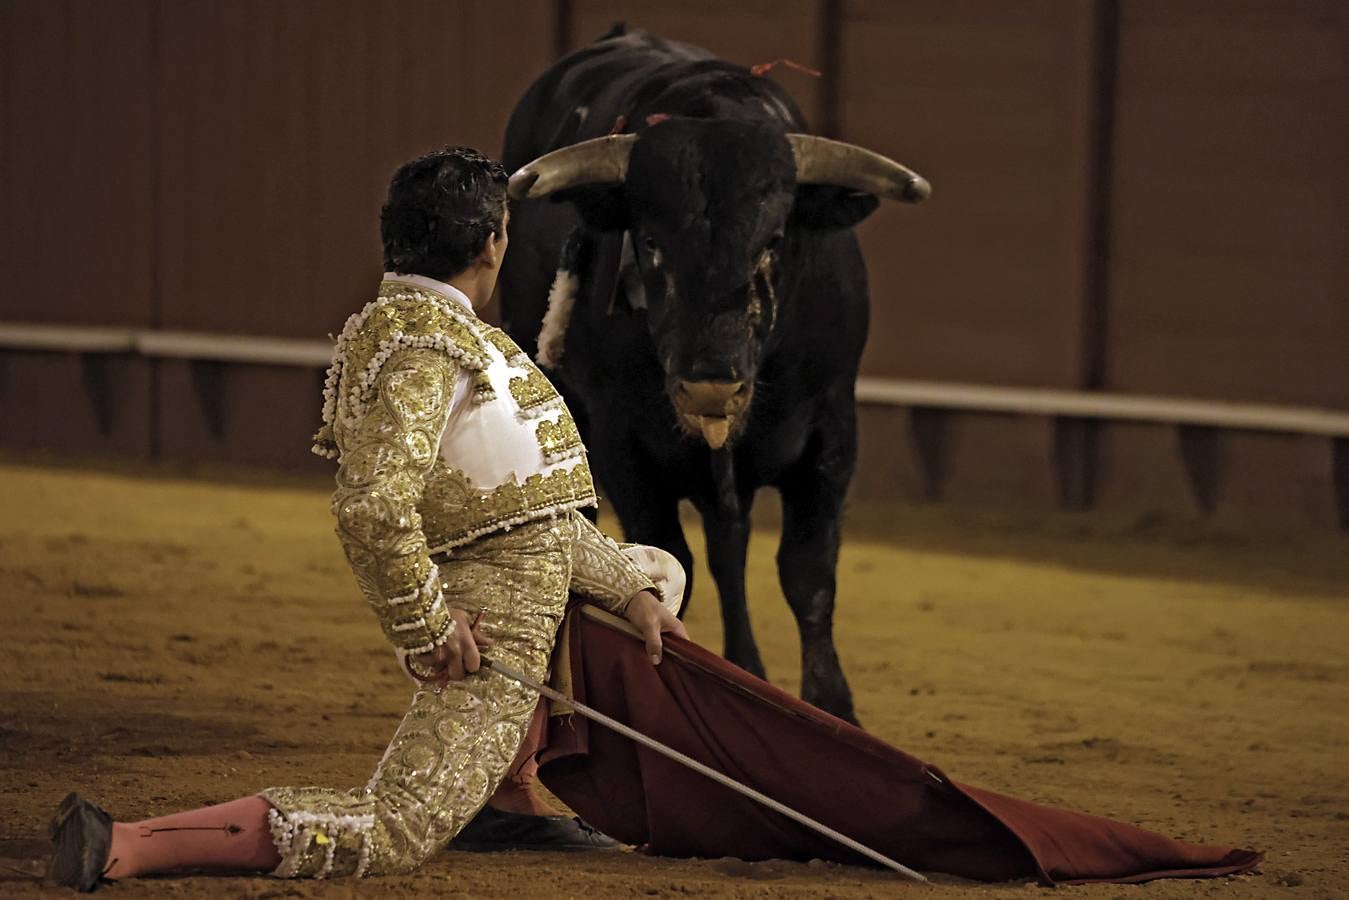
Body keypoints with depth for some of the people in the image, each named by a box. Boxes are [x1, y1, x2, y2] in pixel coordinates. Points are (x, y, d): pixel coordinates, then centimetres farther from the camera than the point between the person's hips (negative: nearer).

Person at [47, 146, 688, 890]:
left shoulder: (448, 331, 15)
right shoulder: (424, 347, -19)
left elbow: (538, 509, 19)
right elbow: (372, 505, -31)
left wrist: (632, 594, 16)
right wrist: (423, 628, -22)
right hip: (495, 614, -10)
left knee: (656, 569, 36)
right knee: (396, 834, -16)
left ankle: (502, 789, 29)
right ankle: (122, 846, -22)